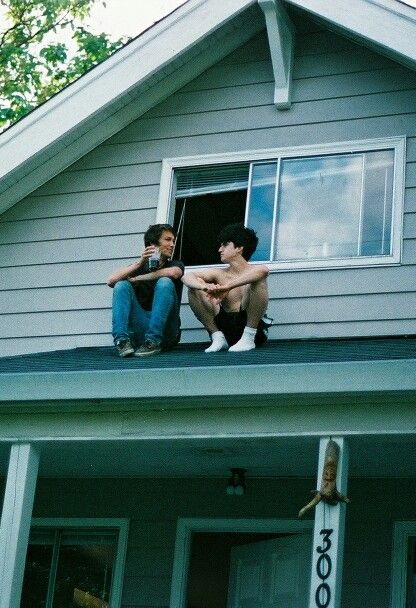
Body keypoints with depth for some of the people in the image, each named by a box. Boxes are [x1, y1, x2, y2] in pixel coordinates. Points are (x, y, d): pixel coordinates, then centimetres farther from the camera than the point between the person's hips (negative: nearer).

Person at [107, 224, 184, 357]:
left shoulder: (175, 264, 15)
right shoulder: (140, 267, 19)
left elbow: (173, 272, -14)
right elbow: (111, 281, 0)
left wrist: (136, 280, -5)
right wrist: (139, 263, -10)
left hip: (164, 329, -2)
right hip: (139, 329, 2)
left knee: (165, 282, -21)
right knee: (122, 285, -12)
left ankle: (153, 342, -31)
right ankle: (122, 340, -30)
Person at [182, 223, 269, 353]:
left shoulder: (252, 272, -1)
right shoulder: (219, 274, 11)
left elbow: (263, 270, -29)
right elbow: (187, 277, -4)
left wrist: (226, 287, -34)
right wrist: (206, 286, -27)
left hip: (247, 326, -4)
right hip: (224, 326, 4)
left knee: (258, 279, -23)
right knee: (193, 288, -5)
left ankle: (248, 338, -18)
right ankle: (218, 338, -2)